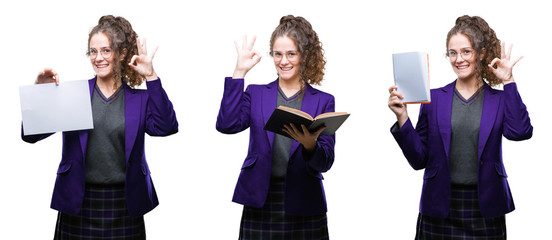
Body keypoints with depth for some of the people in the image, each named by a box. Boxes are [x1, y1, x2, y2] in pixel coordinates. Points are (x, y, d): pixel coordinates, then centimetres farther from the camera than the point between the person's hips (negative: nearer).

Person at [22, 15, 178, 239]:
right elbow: (30, 135, 2)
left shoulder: (140, 99, 6)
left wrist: (151, 78, -13)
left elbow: (166, 127, -12)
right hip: (79, 206, 0)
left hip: (125, 208, 0)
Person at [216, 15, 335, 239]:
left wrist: (310, 144, -23)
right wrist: (240, 72, -6)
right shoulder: (256, 94, 11)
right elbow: (227, 125, -8)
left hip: (304, 207, 0)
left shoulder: (323, 101, 7)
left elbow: (325, 163, 0)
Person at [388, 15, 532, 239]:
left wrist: (508, 82, -11)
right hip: (439, 209, 0)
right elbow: (419, 159, 2)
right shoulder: (433, 98, 5)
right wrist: (402, 117, -10)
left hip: (486, 211, 0)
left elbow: (520, 132, -16)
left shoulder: (500, 99, 4)